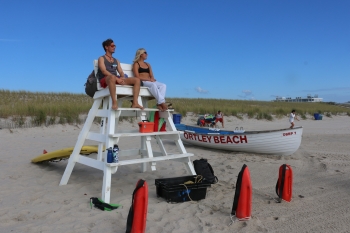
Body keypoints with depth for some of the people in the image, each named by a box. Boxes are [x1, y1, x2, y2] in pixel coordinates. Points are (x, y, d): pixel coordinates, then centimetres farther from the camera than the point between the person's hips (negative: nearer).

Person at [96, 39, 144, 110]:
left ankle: (135, 103, -23)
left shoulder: (116, 61, 27)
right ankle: (114, 102, -44)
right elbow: (104, 71, -8)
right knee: (112, 77, -44)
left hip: (117, 79, 6)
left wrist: (122, 78, -10)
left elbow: (121, 72, 16)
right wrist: (116, 78, -20)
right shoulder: (101, 58, 9)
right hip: (105, 80, -6)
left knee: (137, 80, -10)